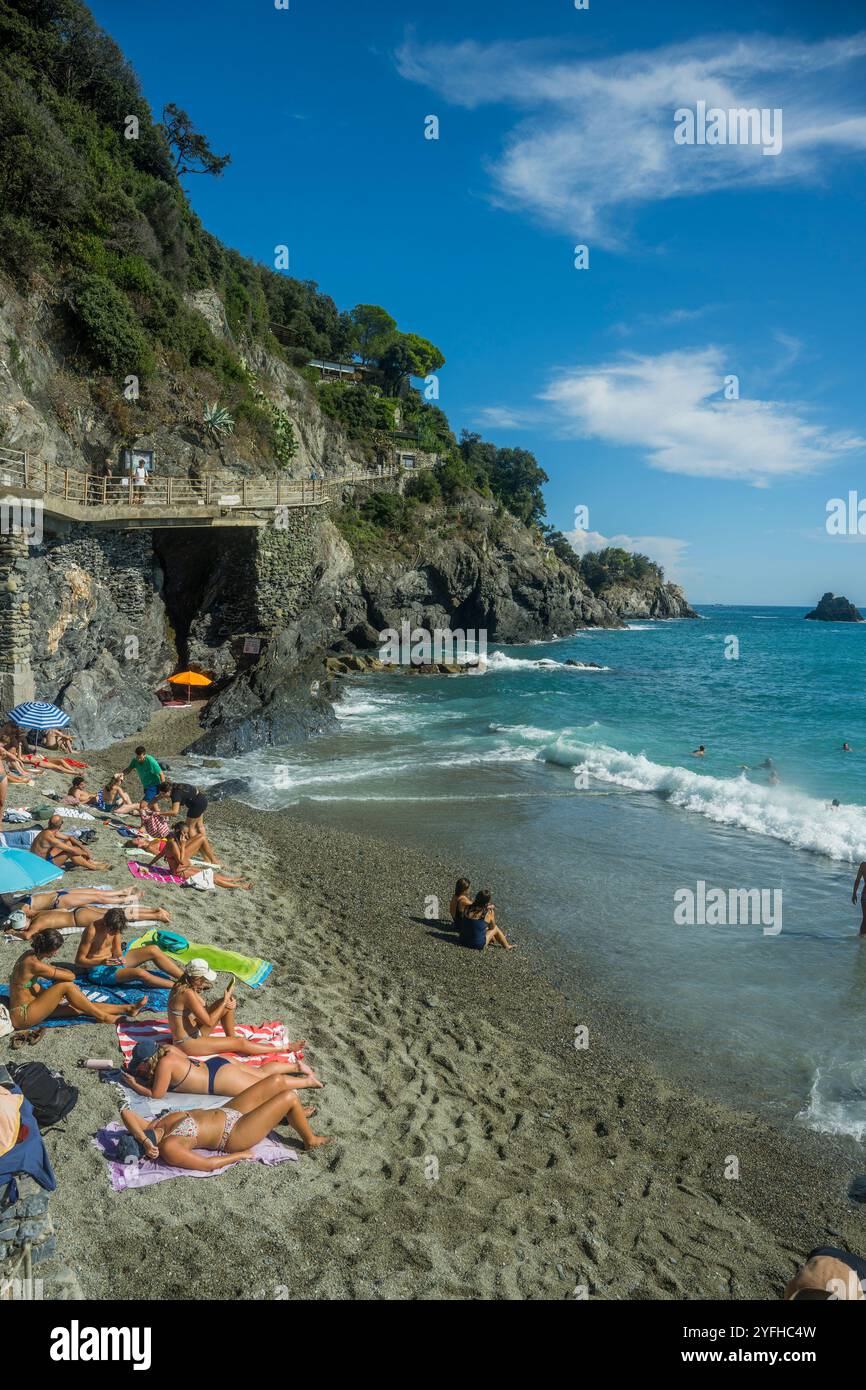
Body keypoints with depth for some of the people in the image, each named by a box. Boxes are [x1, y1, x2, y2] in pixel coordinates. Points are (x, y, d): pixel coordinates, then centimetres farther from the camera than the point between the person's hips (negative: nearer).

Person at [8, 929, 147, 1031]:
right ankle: (103, 1017, -9)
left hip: (30, 1006, 9)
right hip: (22, 1016, -9)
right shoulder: (34, 964, -27)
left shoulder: (31, 954, 3)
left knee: (79, 1008, 3)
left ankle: (127, 1009, 3)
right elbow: (71, 976, -18)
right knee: (67, 986, -21)